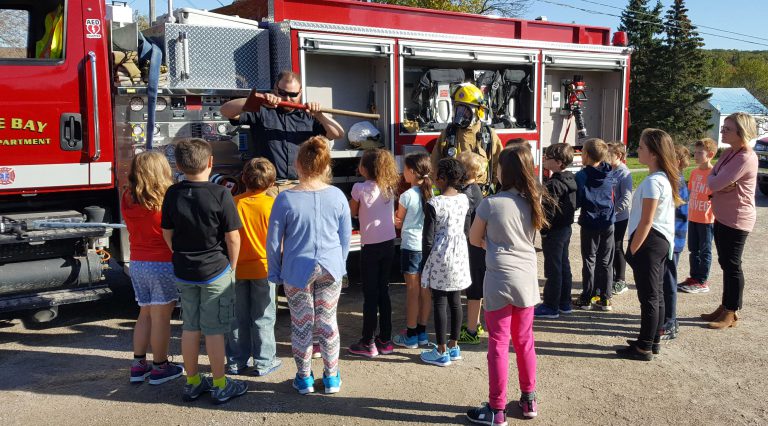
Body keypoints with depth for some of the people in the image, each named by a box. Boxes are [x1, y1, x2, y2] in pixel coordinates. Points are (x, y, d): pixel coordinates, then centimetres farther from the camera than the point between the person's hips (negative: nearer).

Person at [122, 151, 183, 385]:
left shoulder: (127, 199, 0)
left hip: (137, 263, 6)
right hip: (163, 264, -6)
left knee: (145, 314, 18)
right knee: (161, 317, 4)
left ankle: (138, 365, 23)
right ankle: (160, 367, 15)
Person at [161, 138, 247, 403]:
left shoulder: (173, 194, -3)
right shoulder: (220, 194, -16)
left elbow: (167, 234, 6)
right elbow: (232, 237, -13)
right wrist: (232, 267, 2)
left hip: (183, 272, 4)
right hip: (216, 271, -4)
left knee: (190, 327, 14)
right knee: (214, 330, 4)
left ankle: (192, 382, 26)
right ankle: (220, 386, 15)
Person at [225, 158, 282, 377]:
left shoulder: (234, 203, -7)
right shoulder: (271, 204, -12)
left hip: (237, 267, 2)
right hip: (263, 268, -2)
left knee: (238, 317, 13)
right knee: (263, 317, 9)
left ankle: (237, 361, 22)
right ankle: (263, 362, 13)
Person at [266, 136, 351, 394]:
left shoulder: (285, 199, -13)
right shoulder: (337, 196, -7)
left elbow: (274, 242, -7)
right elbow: (346, 237, 3)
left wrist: (275, 273, 6)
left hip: (297, 270, -2)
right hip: (330, 269, 2)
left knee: (301, 325, 12)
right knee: (327, 322, 14)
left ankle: (304, 378, 25)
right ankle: (331, 377, 25)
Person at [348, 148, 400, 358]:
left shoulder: (360, 188, -12)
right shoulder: (389, 187, 3)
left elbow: (352, 212, 2)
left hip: (370, 246, -5)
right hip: (389, 244, 5)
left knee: (370, 294, 2)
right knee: (383, 291, 14)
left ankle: (368, 343, 9)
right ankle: (385, 340, 20)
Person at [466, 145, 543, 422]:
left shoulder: (490, 204, -13)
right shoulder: (534, 201, 1)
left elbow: (475, 240, 1)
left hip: (500, 280, -5)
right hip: (527, 278, 5)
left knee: (498, 345, 3)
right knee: (524, 341, 18)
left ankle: (496, 410, 12)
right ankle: (529, 399, 30)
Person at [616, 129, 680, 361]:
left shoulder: (653, 181, -20)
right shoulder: (666, 177, 10)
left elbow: (646, 222, -21)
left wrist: (632, 250, -15)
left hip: (649, 241, -10)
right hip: (662, 241, 10)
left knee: (648, 297, -2)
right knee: (656, 294, 17)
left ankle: (644, 348, 8)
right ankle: (653, 341, 28)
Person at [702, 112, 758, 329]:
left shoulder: (746, 158, -22)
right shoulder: (728, 153, 8)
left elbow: (714, 183, -25)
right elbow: (712, 180, 8)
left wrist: (714, 181, -3)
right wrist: (720, 184, -13)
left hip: (737, 220, -9)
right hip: (722, 217, 9)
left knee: (732, 265, 1)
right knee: (725, 263, 17)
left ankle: (731, 314, 12)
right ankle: (725, 307, 29)